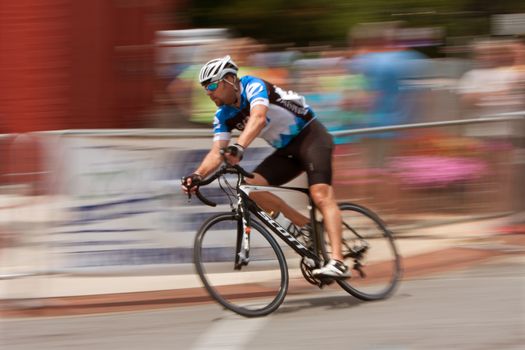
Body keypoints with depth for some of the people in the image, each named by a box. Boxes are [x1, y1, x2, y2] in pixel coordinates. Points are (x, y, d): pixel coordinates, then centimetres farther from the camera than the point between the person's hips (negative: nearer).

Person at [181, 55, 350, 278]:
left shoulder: (253, 86, -20)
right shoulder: (224, 115, 1)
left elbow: (258, 118, -40)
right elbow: (217, 152, -5)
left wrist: (238, 147, -56)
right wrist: (197, 176, -25)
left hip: (310, 135, -8)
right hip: (287, 149, 8)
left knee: (321, 196, -24)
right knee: (251, 187, -10)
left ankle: (338, 262, -34)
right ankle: (308, 227, -2)